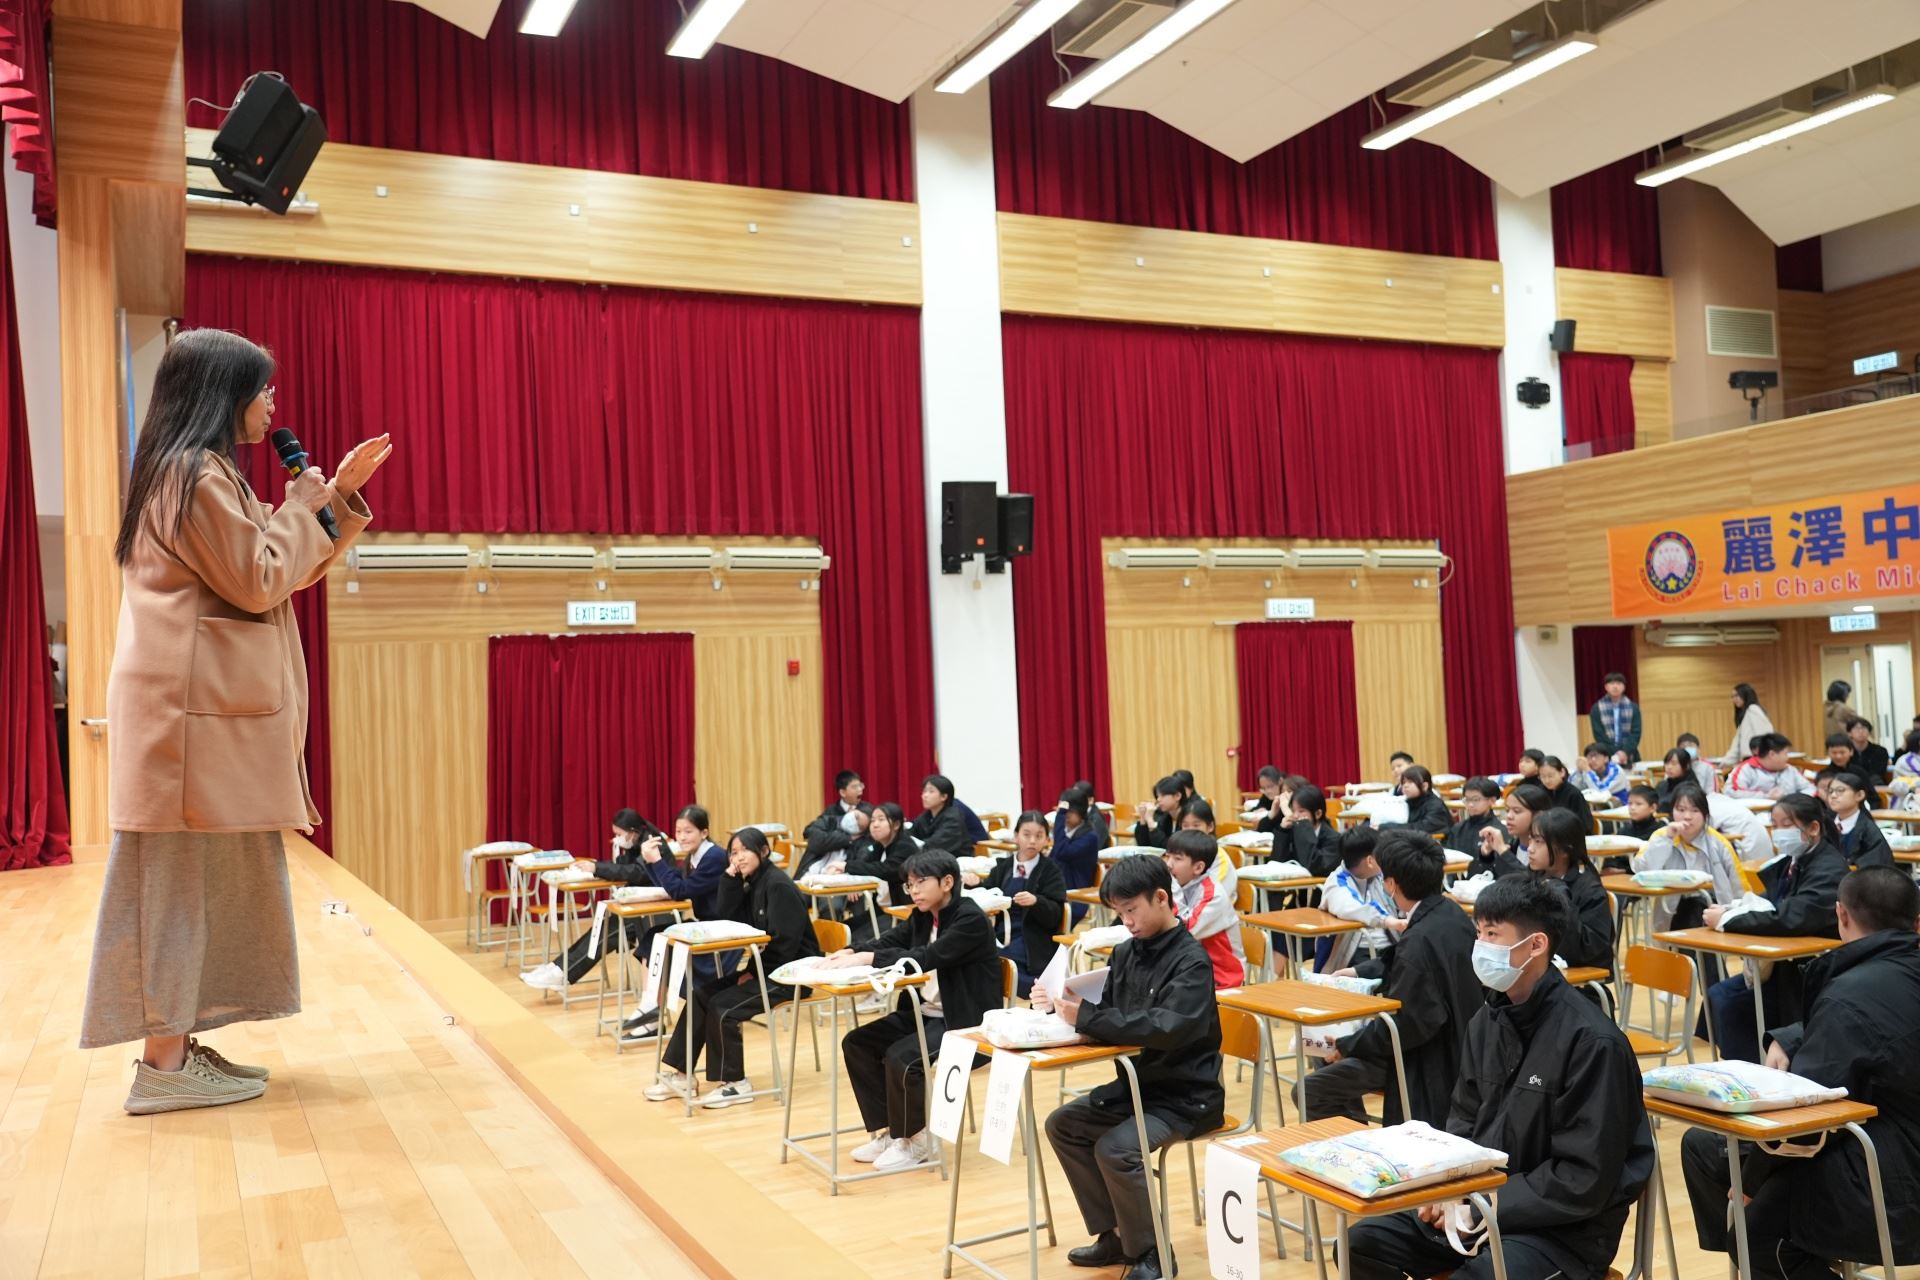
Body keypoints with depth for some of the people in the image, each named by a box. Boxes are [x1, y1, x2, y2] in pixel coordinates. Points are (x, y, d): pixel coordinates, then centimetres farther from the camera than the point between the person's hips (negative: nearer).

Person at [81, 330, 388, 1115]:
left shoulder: (194, 474, 22)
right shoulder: (198, 473, -12)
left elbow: (294, 571, 23)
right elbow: (260, 582, -15)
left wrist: (341, 493, 17)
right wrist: (302, 505, -2)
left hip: (209, 702, 10)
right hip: (200, 703, -10)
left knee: (205, 875, 10)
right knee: (185, 873, -8)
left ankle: (175, 1044, 15)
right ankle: (164, 1065, -4)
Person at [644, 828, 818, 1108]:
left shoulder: (779, 886, -17)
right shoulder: (751, 884, 11)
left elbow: (784, 942, -22)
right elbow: (725, 919, 2)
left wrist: (754, 972, -17)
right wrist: (731, 879, -6)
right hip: (763, 967, 9)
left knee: (722, 1007, -19)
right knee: (701, 994, -2)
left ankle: (736, 1084, -5)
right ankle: (679, 1074, 2)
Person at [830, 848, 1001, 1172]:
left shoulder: (971, 919, -18)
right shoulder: (922, 916, 8)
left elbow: (926, 958, -29)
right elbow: (888, 942, -1)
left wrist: (867, 958, -34)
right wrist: (851, 954, -23)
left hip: (965, 1023, -9)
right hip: (923, 1013, 9)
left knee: (900, 1056, -27)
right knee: (856, 1043, -3)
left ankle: (914, 1140, -4)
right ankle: (886, 1130, 7)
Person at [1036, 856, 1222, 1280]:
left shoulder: (1191, 961, -19)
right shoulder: (1127, 952, 3)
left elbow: (1166, 1027, -33)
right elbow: (1108, 1016, 7)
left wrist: (1085, 1019, -35)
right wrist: (1062, 1005, -13)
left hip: (1186, 1096, -8)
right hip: (1135, 1083, 8)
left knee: (1115, 1149, -25)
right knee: (1063, 1125, 1)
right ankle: (1114, 1235, 11)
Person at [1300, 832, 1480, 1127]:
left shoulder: (1419, 939, -30)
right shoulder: (1450, 913, 0)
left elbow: (1406, 1023, -26)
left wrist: (1347, 1046, -14)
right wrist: (1359, 971, 23)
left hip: (1427, 1065, -10)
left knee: (1309, 1093, -9)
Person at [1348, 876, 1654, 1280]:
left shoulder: (1591, 1040, -19)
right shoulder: (1488, 1019, 4)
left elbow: (1585, 1182, -18)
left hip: (1565, 1227, -7)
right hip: (1481, 1198, 7)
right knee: (1365, 1243, -9)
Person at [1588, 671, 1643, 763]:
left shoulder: (1633, 707, 6)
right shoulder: (1597, 709, 1)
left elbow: (1636, 733, -1)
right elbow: (1599, 736, -4)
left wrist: (1626, 752, -17)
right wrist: (1614, 754, -16)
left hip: (1630, 758, 2)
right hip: (1608, 759, -2)